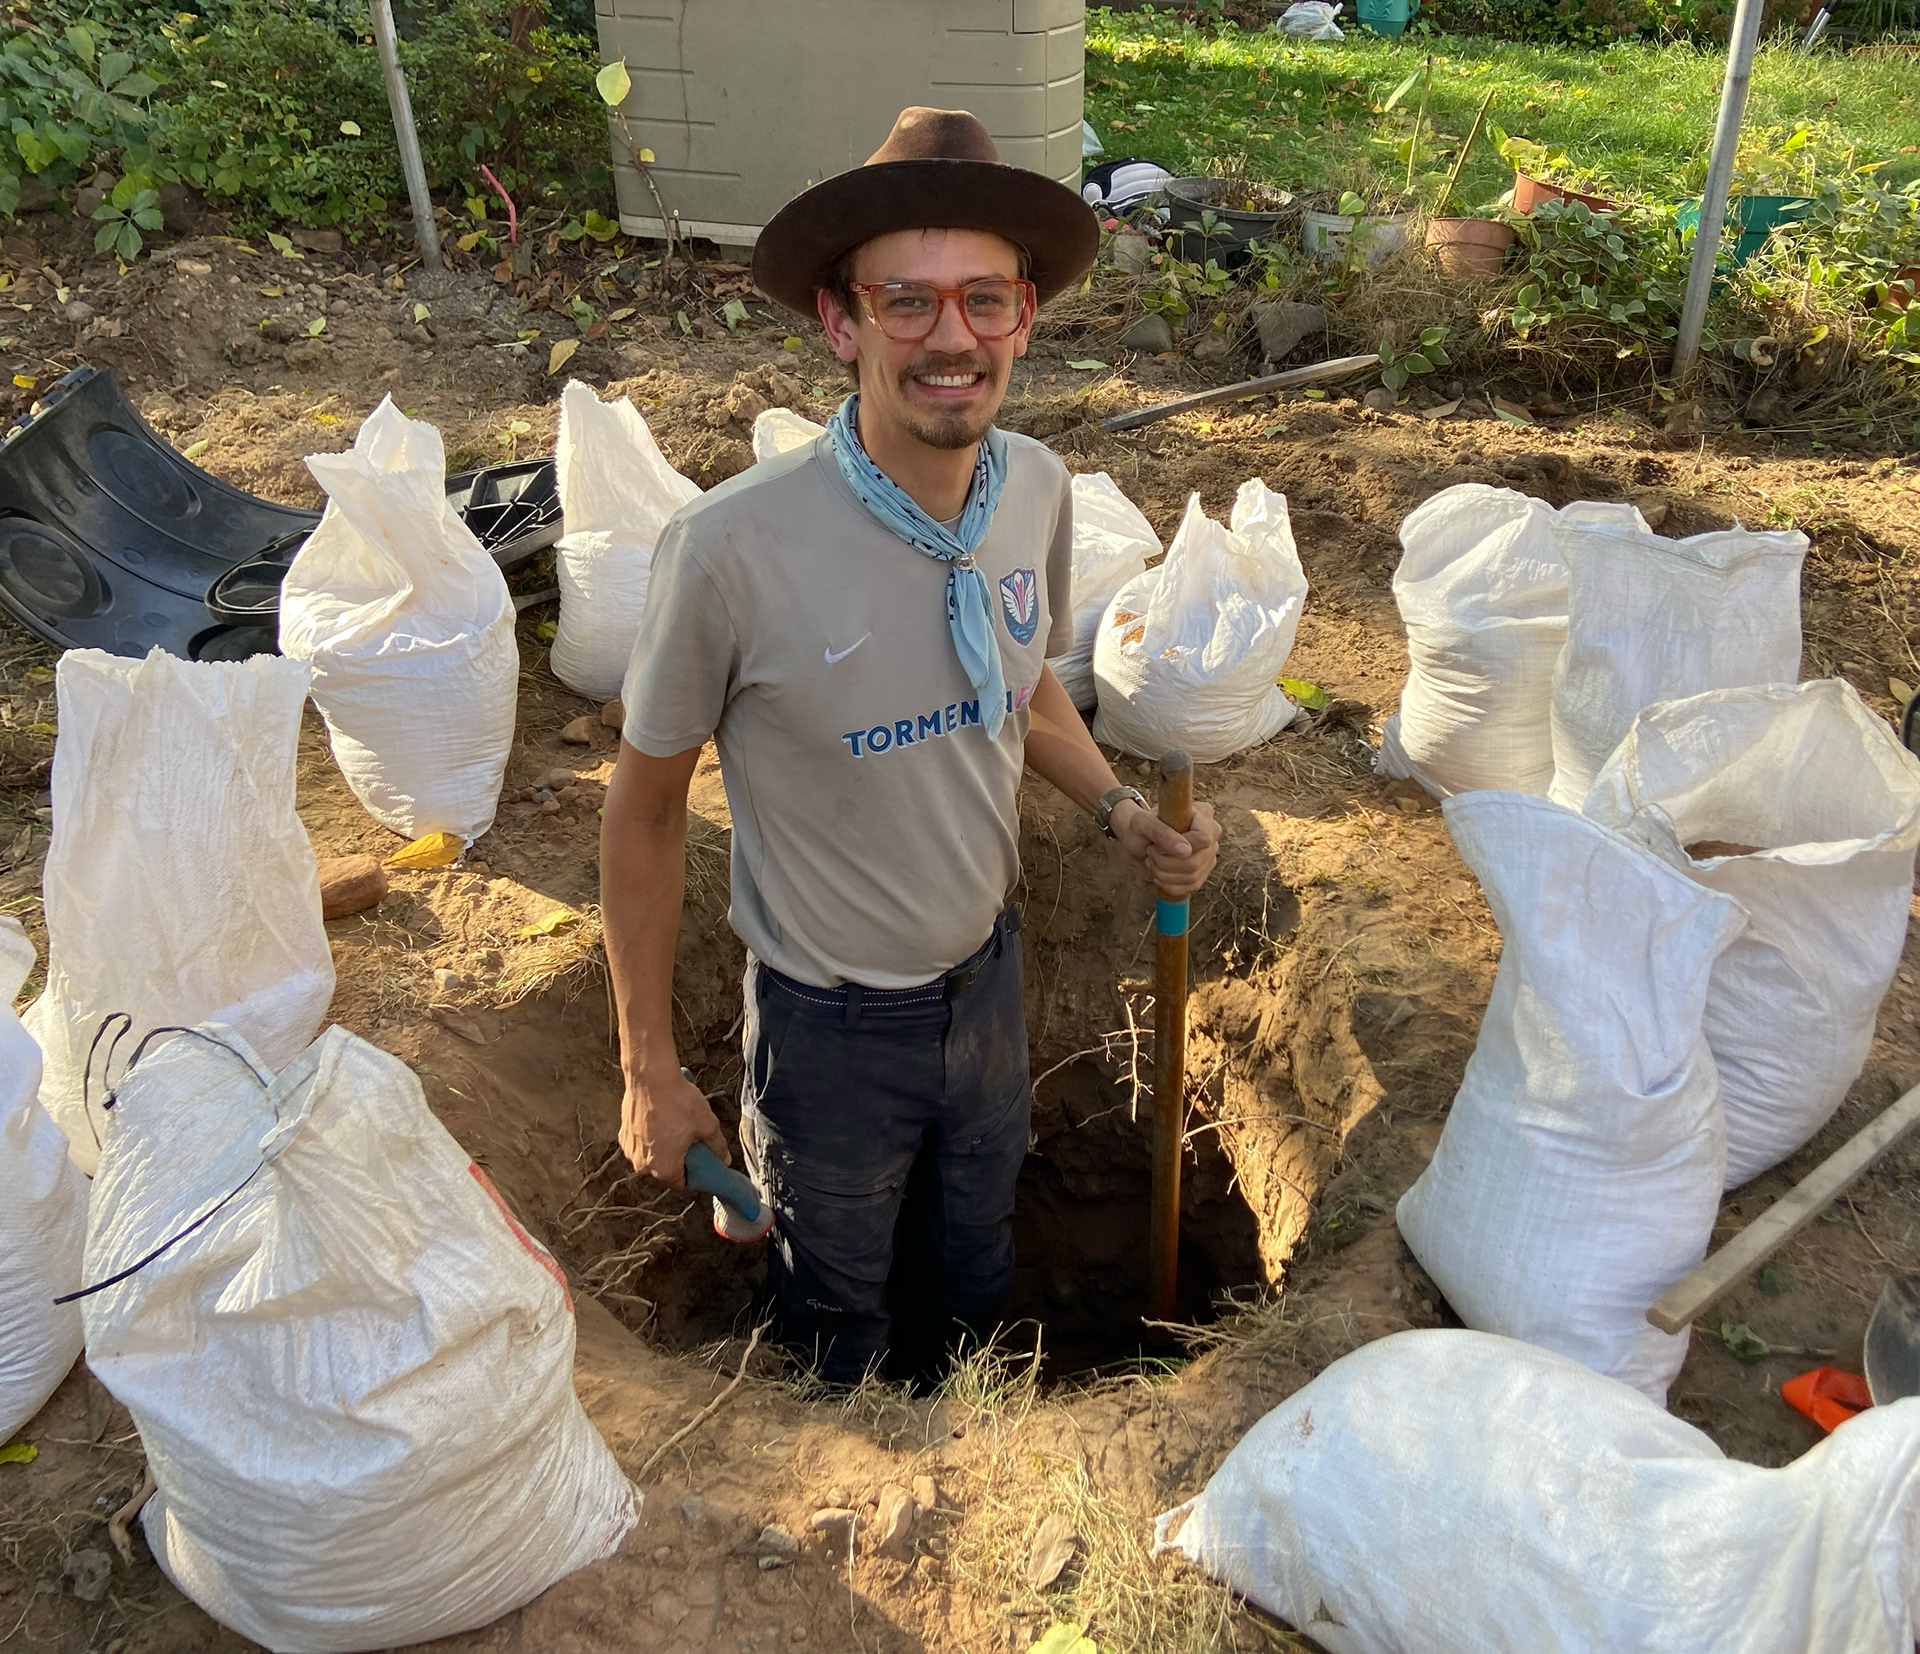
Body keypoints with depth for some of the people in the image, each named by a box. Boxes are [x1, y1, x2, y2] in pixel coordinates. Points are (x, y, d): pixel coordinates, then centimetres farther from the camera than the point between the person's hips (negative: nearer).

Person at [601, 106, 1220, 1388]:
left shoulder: (1038, 490, -12)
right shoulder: (733, 548, -29)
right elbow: (647, 807, -16)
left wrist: (1120, 808, -11)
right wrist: (650, 1068, -9)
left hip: (989, 973, 5)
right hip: (832, 1023, -4)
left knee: (975, 1274, 31)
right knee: (839, 1325, 24)